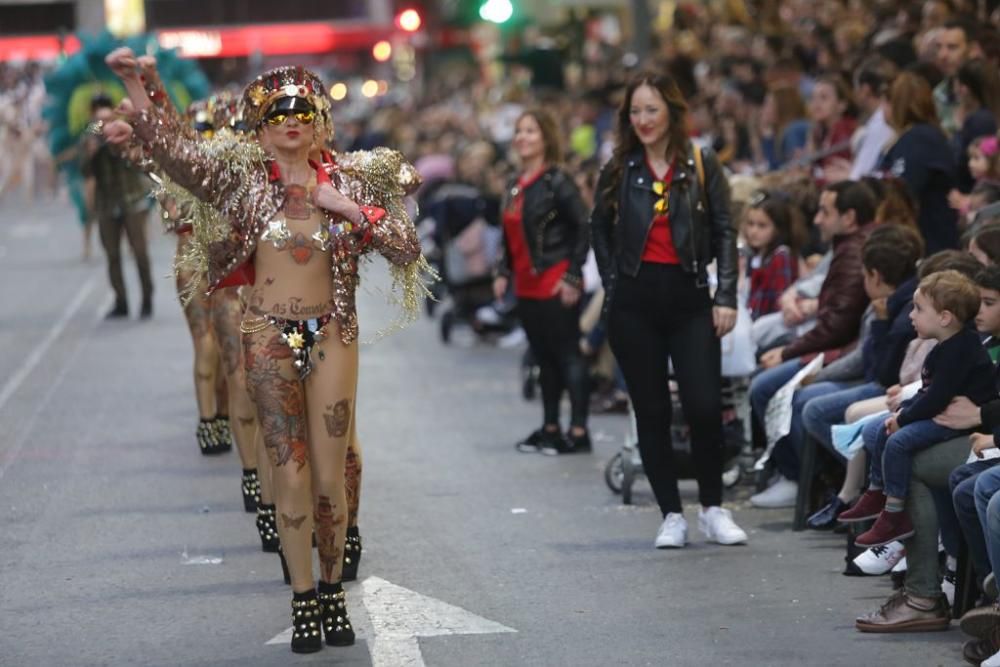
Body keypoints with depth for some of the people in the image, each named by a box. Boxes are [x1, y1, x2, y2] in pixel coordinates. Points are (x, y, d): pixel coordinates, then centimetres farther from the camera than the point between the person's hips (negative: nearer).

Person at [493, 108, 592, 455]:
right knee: (544, 357, 14)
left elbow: (583, 228, -13)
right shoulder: (517, 185, 14)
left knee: (567, 355, -5)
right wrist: (504, 272, 12)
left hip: (555, 284, -8)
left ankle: (578, 432, -4)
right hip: (527, 286, 8)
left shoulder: (556, 181, -10)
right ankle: (550, 428, 21)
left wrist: (573, 277, -15)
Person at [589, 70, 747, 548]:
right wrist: (613, 284, 7)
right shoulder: (618, 171, 6)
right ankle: (671, 514, 11)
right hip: (634, 302, 2)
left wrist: (726, 297, -6)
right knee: (651, 412, 3)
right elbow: (600, 230, 18)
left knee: (705, 407, -8)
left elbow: (725, 233, 2)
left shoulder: (702, 166, 2)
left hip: (689, 297, -1)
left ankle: (713, 509, 9)